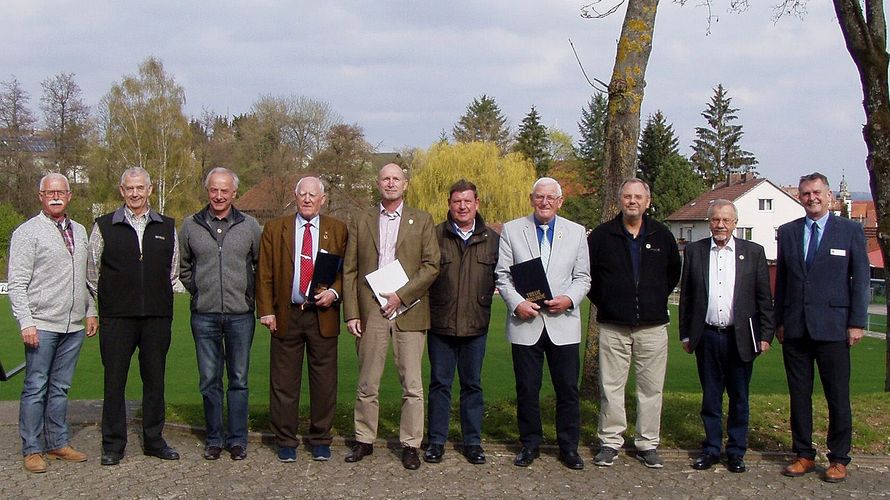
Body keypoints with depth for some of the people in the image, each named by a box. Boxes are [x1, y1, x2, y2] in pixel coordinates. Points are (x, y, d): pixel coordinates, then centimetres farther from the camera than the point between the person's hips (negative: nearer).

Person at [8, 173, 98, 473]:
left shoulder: (79, 231, 14)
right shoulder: (27, 232, -4)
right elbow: (17, 283, -8)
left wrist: (90, 311, 15)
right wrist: (26, 322, -14)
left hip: (73, 325, 5)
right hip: (42, 325, -5)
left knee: (60, 387, 12)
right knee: (35, 388, 0)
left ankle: (58, 443, 20)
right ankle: (32, 449, 8)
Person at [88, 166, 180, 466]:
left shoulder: (167, 227, 10)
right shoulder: (104, 226, 4)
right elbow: (92, 270, 9)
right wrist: (110, 299, 10)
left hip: (157, 317, 2)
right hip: (116, 318, -2)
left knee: (154, 379, 8)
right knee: (114, 380, 1)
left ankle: (154, 441, 19)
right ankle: (113, 445, 11)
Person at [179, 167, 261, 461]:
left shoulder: (249, 226, 3)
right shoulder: (191, 226, 4)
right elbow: (183, 267, 16)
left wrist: (250, 294, 6)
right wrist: (197, 291, 8)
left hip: (240, 315, -1)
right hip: (204, 316, 1)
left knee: (239, 379, 5)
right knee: (209, 381, 7)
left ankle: (237, 439, 15)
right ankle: (214, 438, 18)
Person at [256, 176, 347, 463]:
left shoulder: (337, 230, 7)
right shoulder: (274, 229, 7)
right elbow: (265, 274, 5)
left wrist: (335, 292, -11)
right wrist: (266, 310, -3)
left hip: (323, 315, 0)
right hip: (286, 315, 0)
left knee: (324, 383, 5)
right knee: (284, 383, 5)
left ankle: (320, 440, 18)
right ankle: (286, 441, 16)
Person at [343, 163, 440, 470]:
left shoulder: (422, 221, 8)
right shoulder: (360, 222, 11)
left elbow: (431, 265, 0)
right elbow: (349, 271, 8)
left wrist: (402, 295, -10)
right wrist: (351, 313, -1)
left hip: (408, 310, -1)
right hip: (370, 312, 1)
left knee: (412, 384, 1)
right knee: (367, 384, 7)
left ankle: (410, 445, 10)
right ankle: (364, 441, 19)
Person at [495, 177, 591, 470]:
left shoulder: (576, 232, 8)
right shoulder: (511, 230, 5)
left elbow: (583, 278, 8)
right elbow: (502, 275, 4)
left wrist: (569, 299, -10)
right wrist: (516, 303, -12)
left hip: (563, 323, 1)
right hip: (525, 323, 0)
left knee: (568, 389, 3)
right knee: (527, 389, 6)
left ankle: (569, 447, 17)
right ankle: (530, 444, 20)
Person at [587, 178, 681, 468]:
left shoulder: (662, 236, 7)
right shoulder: (602, 235, 2)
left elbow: (674, 272, 20)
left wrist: (657, 300, 12)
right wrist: (601, 302, 7)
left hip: (653, 326, 1)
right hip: (613, 327, -1)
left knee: (651, 388, 4)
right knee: (611, 386, 2)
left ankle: (647, 444, 13)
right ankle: (610, 441, 12)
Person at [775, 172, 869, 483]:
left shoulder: (851, 231, 2)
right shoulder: (787, 232, 11)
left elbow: (860, 279, 0)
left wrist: (856, 323, -5)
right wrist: (779, 321, 10)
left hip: (832, 327, -3)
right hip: (795, 329, 3)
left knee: (838, 397, 2)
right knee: (798, 395, 9)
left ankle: (838, 459, 14)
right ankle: (804, 455, 20)